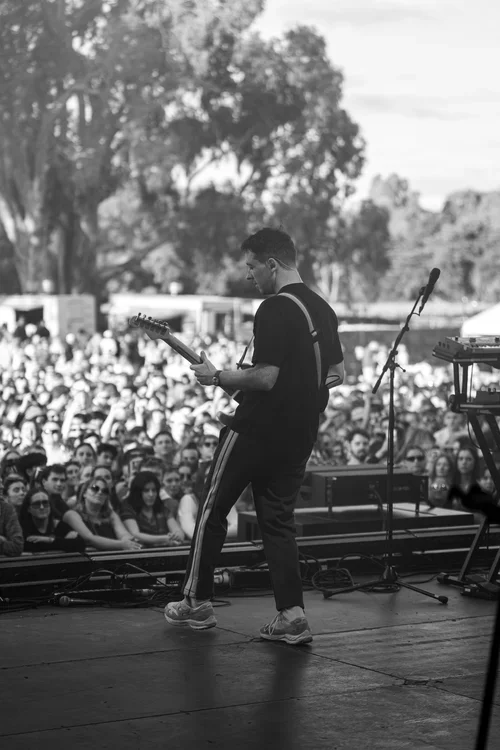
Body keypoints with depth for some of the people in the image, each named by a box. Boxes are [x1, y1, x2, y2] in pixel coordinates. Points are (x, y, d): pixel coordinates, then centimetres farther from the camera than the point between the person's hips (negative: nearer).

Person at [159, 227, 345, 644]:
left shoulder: (275, 310, -17)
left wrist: (217, 377, -11)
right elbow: (338, 372, 18)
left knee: (213, 509, 7)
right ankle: (292, 615, 1)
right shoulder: (324, 309, 11)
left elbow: (265, 376, -23)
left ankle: (197, 602, 15)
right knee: (278, 519, 11)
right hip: (301, 434, 8)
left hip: (258, 429, -8)